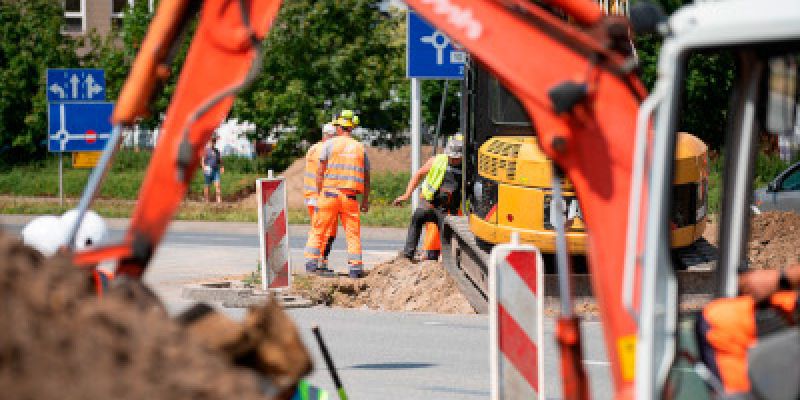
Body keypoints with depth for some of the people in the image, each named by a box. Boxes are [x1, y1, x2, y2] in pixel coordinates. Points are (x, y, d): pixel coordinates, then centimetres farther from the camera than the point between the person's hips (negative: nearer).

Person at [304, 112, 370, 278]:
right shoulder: (361, 147, 12)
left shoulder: (329, 144, 3)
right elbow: (366, 177, 14)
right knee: (353, 233, 6)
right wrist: (366, 200, 21)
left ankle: (311, 262, 0)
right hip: (351, 196, 2)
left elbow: (320, 171, -1)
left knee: (318, 230, 5)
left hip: (330, 193, -2)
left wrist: (319, 193, 5)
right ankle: (355, 266, -2)